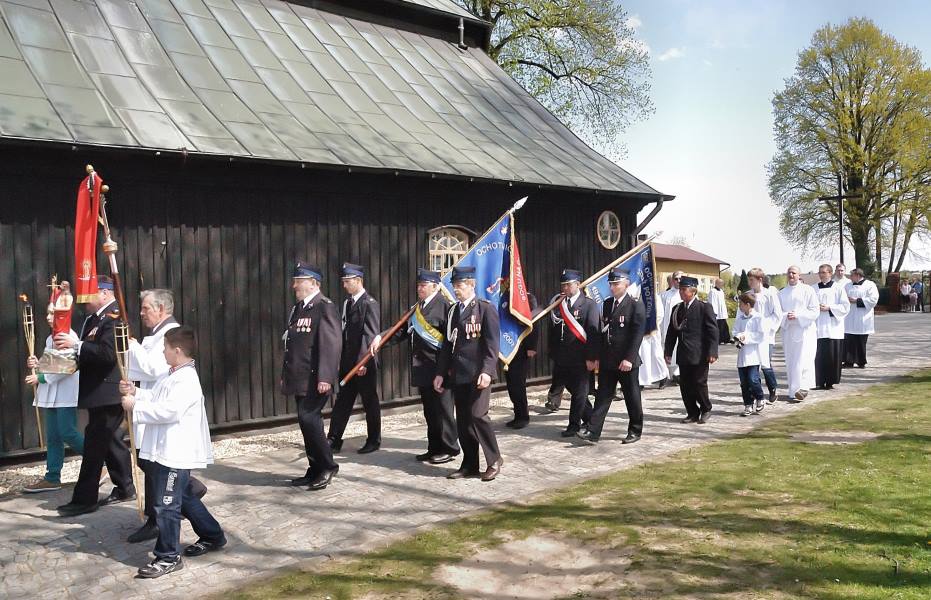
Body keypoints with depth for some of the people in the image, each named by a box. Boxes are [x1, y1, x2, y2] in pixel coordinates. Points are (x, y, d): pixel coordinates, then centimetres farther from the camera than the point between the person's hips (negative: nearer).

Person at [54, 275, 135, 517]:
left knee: (94, 444, -4)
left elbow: (109, 353, -27)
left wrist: (77, 344, -26)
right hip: (101, 392, 10)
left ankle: (85, 499, 3)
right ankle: (124, 488, 26)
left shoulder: (113, 317, -16)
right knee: (110, 441, 16)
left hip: (107, 394, -10)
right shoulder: (95, 318, 14)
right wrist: (72, 347, 3)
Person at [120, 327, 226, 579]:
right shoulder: (171, 376, 13)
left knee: (166, 504, -4)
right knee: (185, 498, 21)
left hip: (176, 453, -11)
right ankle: (212, 536, 35)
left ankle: (168, 557, 7)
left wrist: (135, 407, -21)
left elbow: (169, 410, -28)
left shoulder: (187, 380, -20)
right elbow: (155, 398, 20)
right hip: (166, 451, 11)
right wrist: (135, 392, 4)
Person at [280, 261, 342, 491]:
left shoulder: (325, 307, -11)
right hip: (299, 379, 9)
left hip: (315, 379, -8)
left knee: (308, 418, -13)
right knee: (308, 421, 11)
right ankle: (316, 471, 21)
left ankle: (327, 466, 3)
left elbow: (332, 344, -18)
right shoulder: (298, 308, 16)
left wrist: (325, 377, -24)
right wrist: (285, 375, 19)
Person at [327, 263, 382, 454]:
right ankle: (333, 440, 13)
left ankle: (373, 441, 18)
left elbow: (371, 335, -17)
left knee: (370, 403, 6)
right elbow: (345, 332, 14)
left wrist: (363, 362, -21)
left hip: (364, 363, -7)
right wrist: (340, 359, 9)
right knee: (342, 402, 8)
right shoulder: (347, 303, 12)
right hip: (347, 362, 7)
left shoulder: (369, 303, -12)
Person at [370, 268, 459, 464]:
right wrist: (381, 338, -1)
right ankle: (435, 449, 25)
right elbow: (404, 330, 13)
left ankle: (449, 449, 13)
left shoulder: (443, 305, -12)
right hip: (423, 369, 8)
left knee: (442, 410, 1)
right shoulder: (418, 306, 14)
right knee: (429, 411, 15)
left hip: (438, 369, -8)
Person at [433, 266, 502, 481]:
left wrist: (487, 371, -20)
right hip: (458, 375, 6)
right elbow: (448, 344, 16)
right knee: (463, 421, 8)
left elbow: (492, 343, -10)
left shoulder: (486, 308, -4)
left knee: (477, 415, -13)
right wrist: (441, 373, 11)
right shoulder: (453, 311, 15)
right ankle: (469, 465, 18)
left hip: (478, 373, -6)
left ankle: (494, 460, 4)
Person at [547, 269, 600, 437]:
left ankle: (574, 425, 16)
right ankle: (590, 419, 31)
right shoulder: (557, 304, 8)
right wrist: (552, 354, 4)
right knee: (573, 390, 15)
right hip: (561, 358, 5)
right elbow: (553, 330, 10)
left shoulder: (589, 304, -6)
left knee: (579, 392, 5)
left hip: (579, 358, -5)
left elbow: (594, 332, -10)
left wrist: (591, 357, -14)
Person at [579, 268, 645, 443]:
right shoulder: (607, 304, 11)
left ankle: (635, 431, 22)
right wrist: (599, 357, 11)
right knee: (602, 396, 4)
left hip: (627, 362, -5)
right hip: (607, 361, 5)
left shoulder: (636, 305, -8)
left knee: (632, 398, 8)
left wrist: (629, 358, -19)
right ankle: (593, 432, 4)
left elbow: (637, 334, -13)